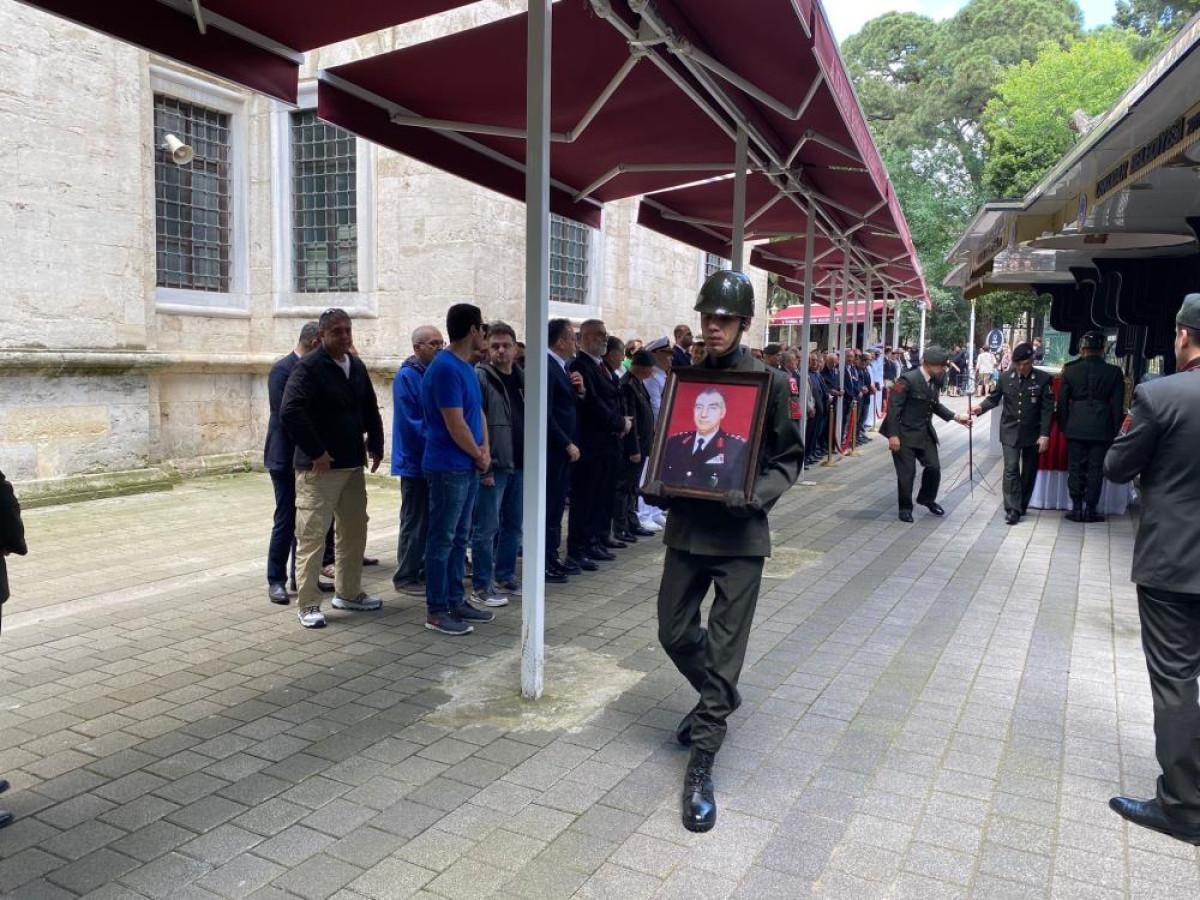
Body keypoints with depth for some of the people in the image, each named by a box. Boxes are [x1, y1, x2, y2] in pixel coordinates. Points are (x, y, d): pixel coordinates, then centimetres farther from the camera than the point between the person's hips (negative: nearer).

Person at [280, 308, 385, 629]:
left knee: (355, 530, 15)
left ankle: (348, 593, 28)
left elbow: (370, 409, 21)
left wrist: (375, 445, 12)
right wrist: (316, 453, -20)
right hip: (319, 467, -8)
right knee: (312, 535, -3)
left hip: (353, 465, 8)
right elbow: (290, 413, -23)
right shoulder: (308, 367, -12)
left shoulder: (356, 366, 11)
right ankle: (308, 604, 6)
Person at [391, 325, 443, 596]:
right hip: (416, 461, -8)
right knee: (414, 522, -1)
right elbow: (410, 422, -19)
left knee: (431, 520, 14)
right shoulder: (406, 376, -13)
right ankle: (405, 577, 9)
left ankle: (426, 571, 24)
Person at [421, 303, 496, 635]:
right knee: (442, 539, -1)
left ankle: (456, 601, 25)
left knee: (459, 537, 15)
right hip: (448, 468, -9)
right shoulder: (445, 368, -18)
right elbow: (455, 425, -20)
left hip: (468, 466, 9)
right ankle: (436, 611, 8)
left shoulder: (467, 367, 12)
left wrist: (484, 452, 1)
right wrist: (479, 455, -6)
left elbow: (478, 412, 16)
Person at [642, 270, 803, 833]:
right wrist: (656, 486, -4)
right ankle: (718, 698, 42)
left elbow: (789, 459, 0)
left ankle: (702, 761, 12)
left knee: (725, 648, 0)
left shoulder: (769, 381, -4)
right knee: (675, 632, 12)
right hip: (686, 525, 4)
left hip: (739, 533, -4)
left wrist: (756, 495, -18)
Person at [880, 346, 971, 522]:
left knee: (934, 467, 7)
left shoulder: (935, 381, 4)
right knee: (907, 472, -1)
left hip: (925, 433, 7)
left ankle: (927, 499, 31)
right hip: (905, 433, -7)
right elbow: (893, 407, -19)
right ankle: (905, 508, 16)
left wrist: (955, 417, 9)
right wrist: (893, 435, -22)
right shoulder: (908, 380, -19)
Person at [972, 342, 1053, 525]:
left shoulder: (1043, 379, -7)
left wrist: (1045, 434, -13)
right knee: (1011, 469, -9)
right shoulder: (1005, 377, -3)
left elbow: (1047, 409, -8)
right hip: (1010, 431, 0)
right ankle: (1012, 509, -8)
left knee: (1029, 471, 11)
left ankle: (1022, 506, 26)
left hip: (1033, 433, 0)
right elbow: (994, 398, 8)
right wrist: (981, 407, -14)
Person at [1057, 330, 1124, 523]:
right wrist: (1116, 430, 8)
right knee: (1096, 469, 6)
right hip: (1102, 428, 0)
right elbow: (1117, 405, 0)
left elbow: (1062, 402, 2)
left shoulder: (1070, 371, -2)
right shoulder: (1114, 372, -3)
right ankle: (1090, 509, 8)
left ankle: (1077, 508, 9)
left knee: (1075, 468, 7)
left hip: (1076, 427, 0)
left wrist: (1063, 426, 11)